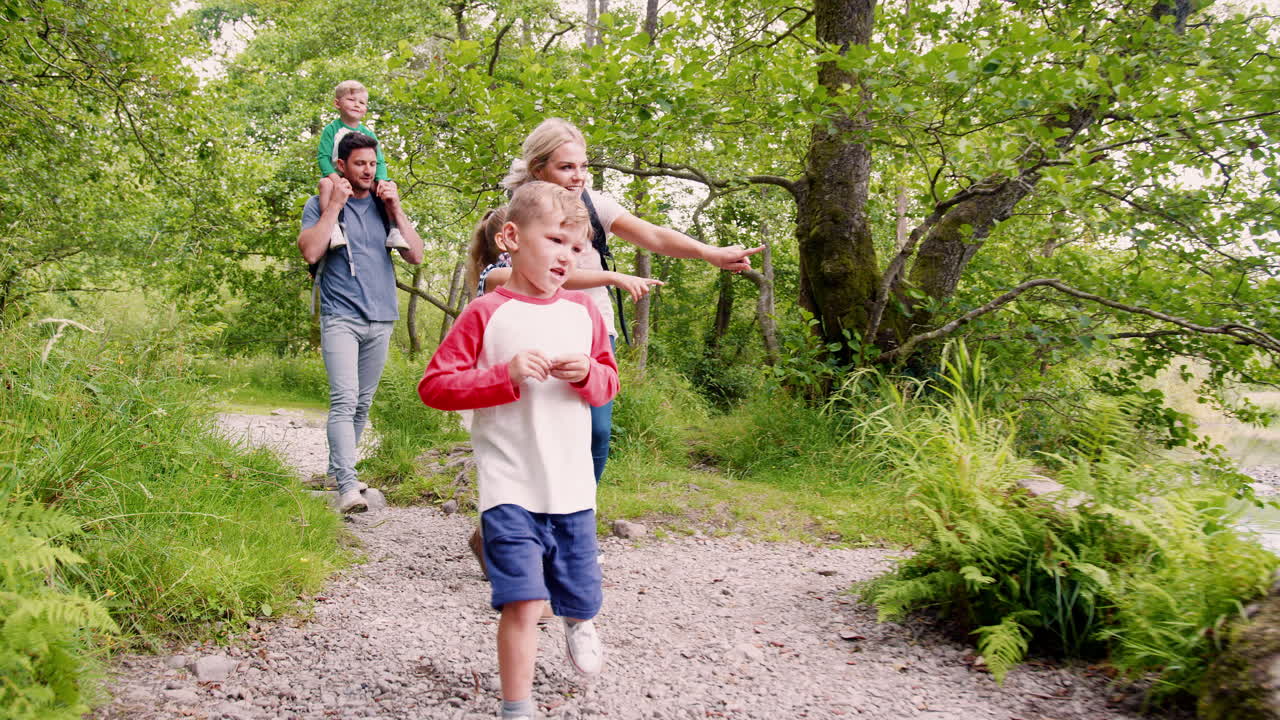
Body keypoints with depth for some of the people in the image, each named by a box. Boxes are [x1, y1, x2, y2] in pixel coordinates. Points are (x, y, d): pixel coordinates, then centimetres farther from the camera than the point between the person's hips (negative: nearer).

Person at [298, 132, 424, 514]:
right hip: (341, 317, -5)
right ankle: (348, 486, -23)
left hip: (381, 320, 5)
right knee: (344, 399, -17)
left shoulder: (384, 205, 13)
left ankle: (337, 467, 25)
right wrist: (335, 204, -11)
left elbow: (415, 256, 6)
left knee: (363, 403, 10)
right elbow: (310, 251, -14)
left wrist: (396, 209, -2)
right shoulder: (321, 204, 3)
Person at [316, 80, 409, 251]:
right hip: (336, 177, -4)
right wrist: (335, 178, -26)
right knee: (325, 184, -37)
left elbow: (379, 162, 4)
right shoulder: (331, 130, 0)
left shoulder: (368, 134, 10)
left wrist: (381, 181, -17)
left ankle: (394, 230, -16)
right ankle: (333, 228, -45)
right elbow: (323, 157, -10)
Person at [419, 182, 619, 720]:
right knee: (523, 603, -12)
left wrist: (588, 374, -8)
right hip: (510, 488, -4)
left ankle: (578, 622, 53)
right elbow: (433, 386, -8)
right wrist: (505, 376, -20)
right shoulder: (486, 314, -7)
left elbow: (608, 384, 16)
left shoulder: (582, 311, 7)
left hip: (572, 487, 5)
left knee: (579, 594, 16)